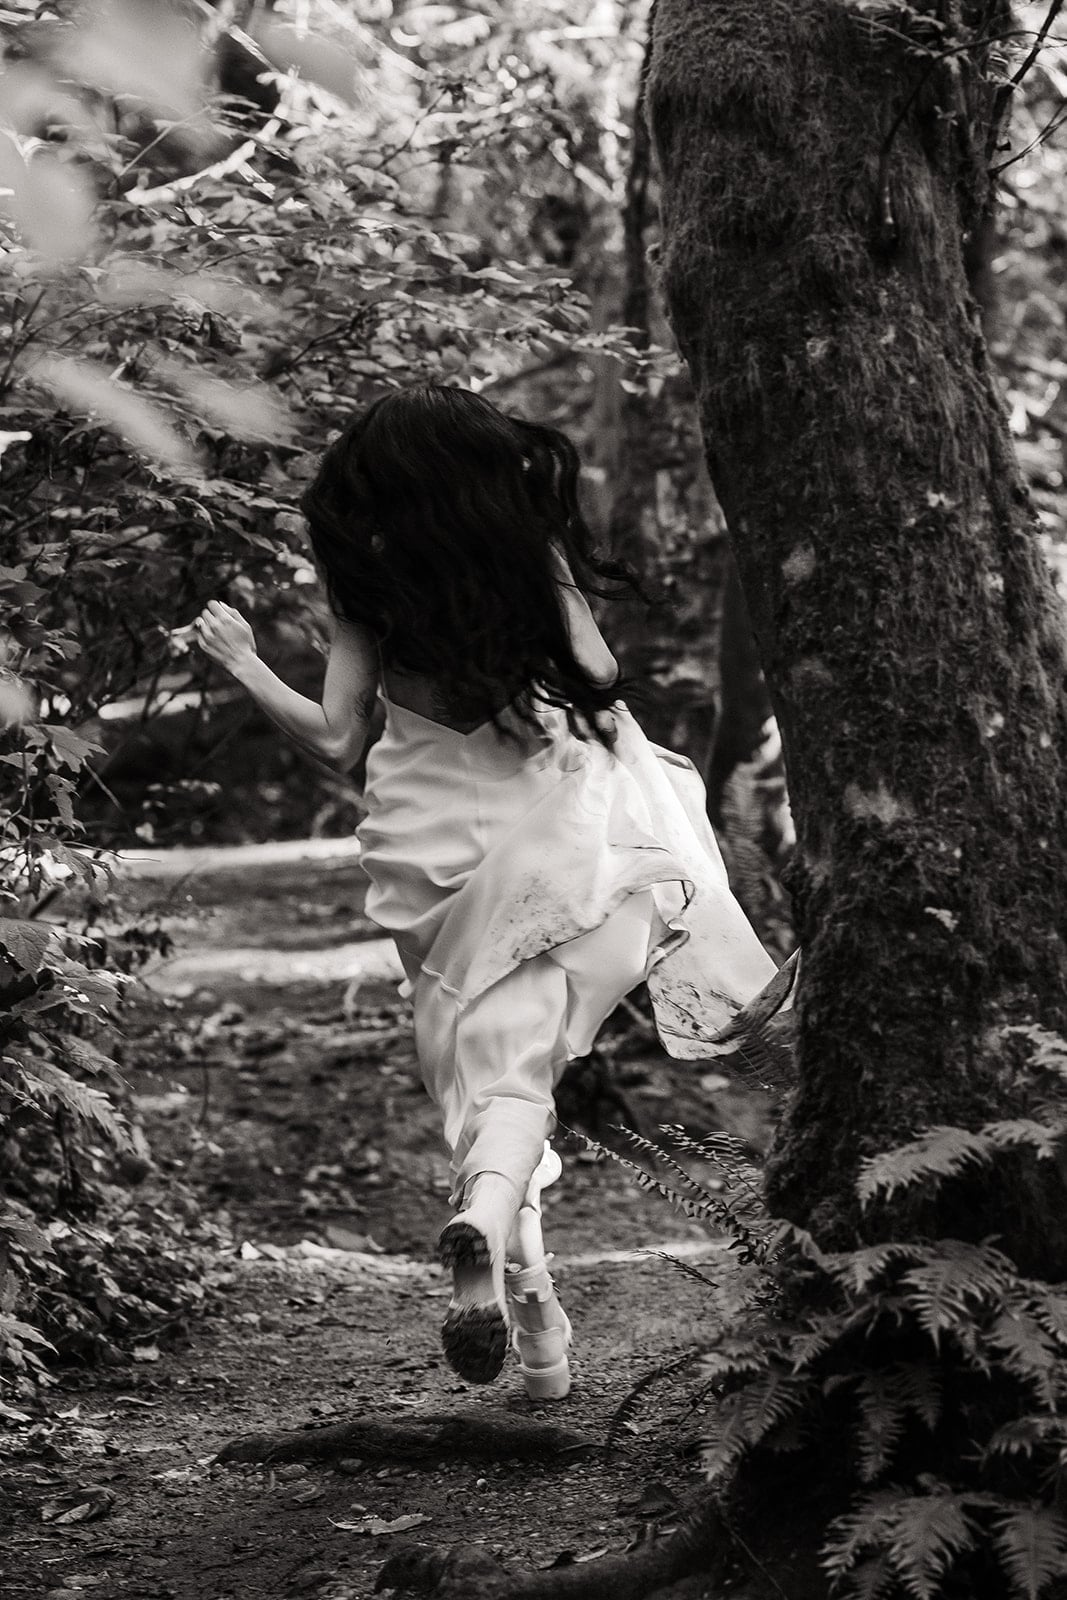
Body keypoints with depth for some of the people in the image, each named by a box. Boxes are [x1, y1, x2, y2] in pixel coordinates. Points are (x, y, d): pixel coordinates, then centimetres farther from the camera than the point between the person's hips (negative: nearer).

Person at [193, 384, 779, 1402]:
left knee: (480, 1071, 8)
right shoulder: (536, 553, -2)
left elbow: (334, 737, -4)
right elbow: (597, 682, -4)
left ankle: (529, 1303, 5)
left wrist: (243, 664, 10)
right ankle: (487, 1221, -34)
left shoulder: (369, 589, -2)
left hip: (434, 851, 1)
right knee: (518, 1058, -3)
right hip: (551, 830, -1)